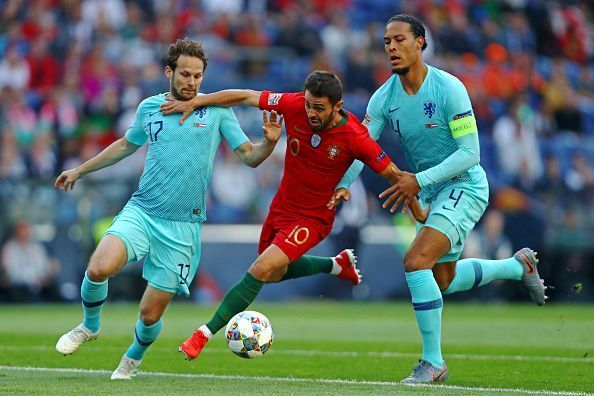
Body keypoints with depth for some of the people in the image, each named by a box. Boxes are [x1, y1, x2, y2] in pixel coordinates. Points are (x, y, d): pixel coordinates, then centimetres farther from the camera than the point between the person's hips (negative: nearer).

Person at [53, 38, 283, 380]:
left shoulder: (217, 110, 1)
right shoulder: (150, 107, 8)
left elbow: (250, 157, 2)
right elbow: (127, 145, 27)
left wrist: (269, 141, -19)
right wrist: (80, 170, 34)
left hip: (182, 226, -1)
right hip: (141, 211, 2)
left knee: (151, 314, -1)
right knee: (99, 268, -25)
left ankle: (133, 358, 33)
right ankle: (90, 325, 6)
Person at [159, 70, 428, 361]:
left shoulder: (355, 137, -24)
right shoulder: (295, 105, -18)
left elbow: (392, 174, -12)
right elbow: (244, 96, -9)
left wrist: (419, 214, -2)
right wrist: (194, 102, -14)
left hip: (312, 218, -6)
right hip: (281, 206, 6)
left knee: (261, 271, -21)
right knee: (274, 274, 25)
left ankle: (205, 334, -12)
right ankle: (337, 264, 47)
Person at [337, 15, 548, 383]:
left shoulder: (448, 88, -21)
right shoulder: (384, 98, -4)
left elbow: (470, 153, -21)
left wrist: (420, 180, -28)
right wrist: (341, 186, -24)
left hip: (465, 187, -8)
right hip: (431, 194, 8)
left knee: (416, 261, -25)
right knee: (443, 281, 20)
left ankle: (433, 363, -14)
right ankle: (518, 265, 45)